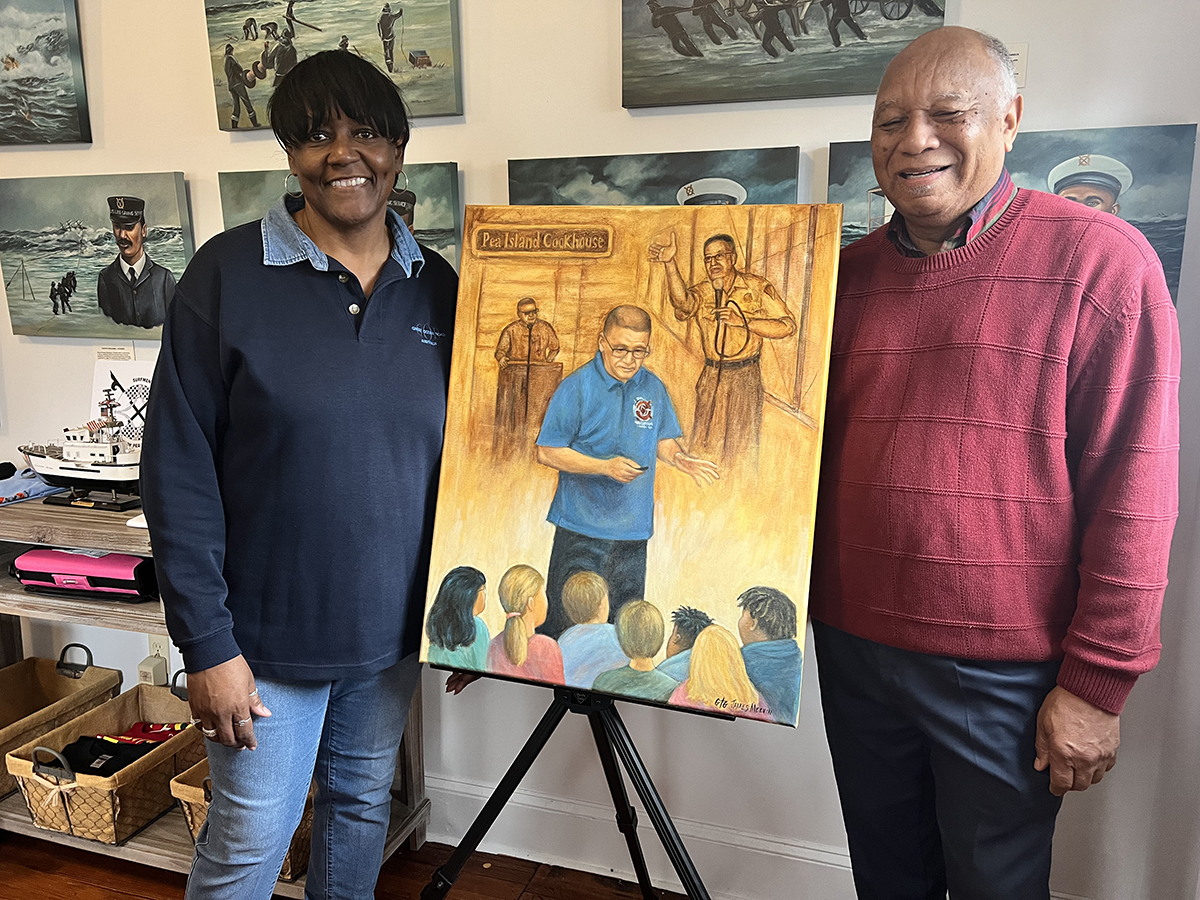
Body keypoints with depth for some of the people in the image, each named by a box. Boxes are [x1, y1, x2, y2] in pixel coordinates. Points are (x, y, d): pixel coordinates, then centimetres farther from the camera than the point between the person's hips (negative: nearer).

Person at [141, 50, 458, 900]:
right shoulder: (229, 273, -11)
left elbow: (457, 455, 5)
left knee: (363, 803, 23)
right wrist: (207, 643, -13)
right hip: (269, 631, -3)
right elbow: (178, 468, -11)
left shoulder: (437, 286, 0)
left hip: (392, 624, 4)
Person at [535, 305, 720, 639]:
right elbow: (547, 452, -9)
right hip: (580, 527, -4)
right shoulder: (576, 387, -8)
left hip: (633, 530, 4)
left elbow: (662, 440, 16)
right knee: (563, 622, 1)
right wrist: (606, 467, -19)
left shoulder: (654, 388, 6)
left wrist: (680, 458, -7)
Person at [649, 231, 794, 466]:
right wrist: (670, 263, -35)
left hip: (745, 378, -3)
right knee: (703, 447, 6)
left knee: (740, 450, 2)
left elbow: (787, 326, -8)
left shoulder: (757, 287, -3)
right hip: (711, 376, 3)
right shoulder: (702, 291, 4)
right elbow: (682, 302, -21)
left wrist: (742, 320, -16)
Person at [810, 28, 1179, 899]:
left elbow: (1132, 495, -12)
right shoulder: (848, 272, 6)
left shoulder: (1099, 262, -9)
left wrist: (1098, 685, -11)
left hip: (1005, 673, -4)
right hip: (853, 645, 4)